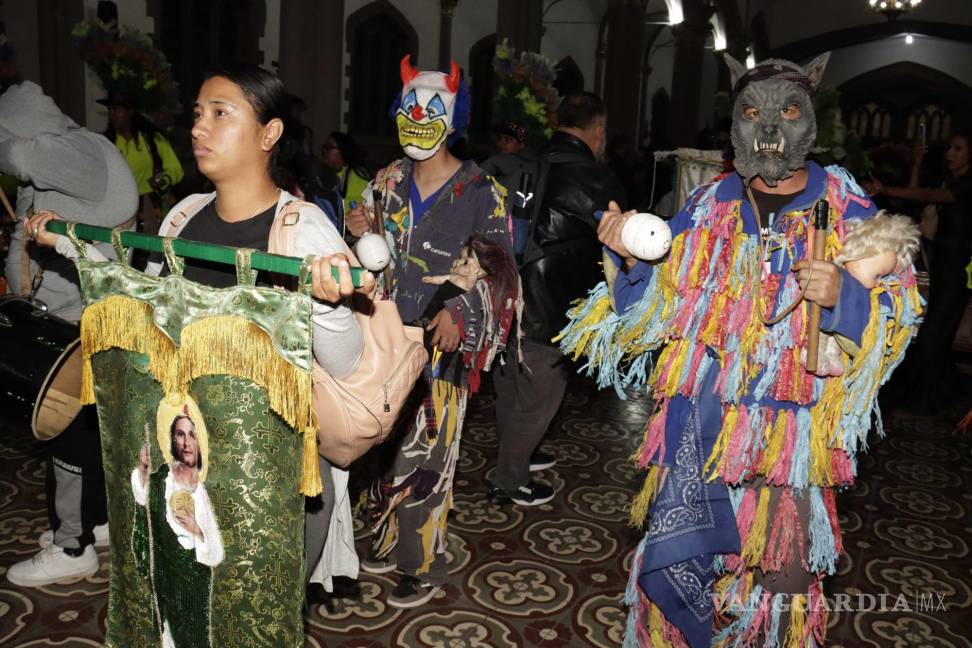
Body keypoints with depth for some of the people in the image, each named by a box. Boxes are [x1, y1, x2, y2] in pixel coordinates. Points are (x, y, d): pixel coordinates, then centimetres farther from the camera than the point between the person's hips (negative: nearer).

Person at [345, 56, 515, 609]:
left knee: (427, 452, 0)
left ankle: (426, 566, 18)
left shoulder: (479, 191, -8)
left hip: (440, 342, -5)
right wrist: (365, 234, -5)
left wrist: (461, 313, -21)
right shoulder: (389, 182, 8)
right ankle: (394, 542, 33)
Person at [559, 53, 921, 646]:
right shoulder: (710, 205, 6)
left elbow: (901, 314, -2)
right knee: (674, 563, 5)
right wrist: (630, 258, -8)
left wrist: (844, 296, -22)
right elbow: (657, 299, 11)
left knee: (781, 570, 9)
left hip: (790, 430, -1)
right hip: (701, 419, 2)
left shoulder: (849, 212, 0)